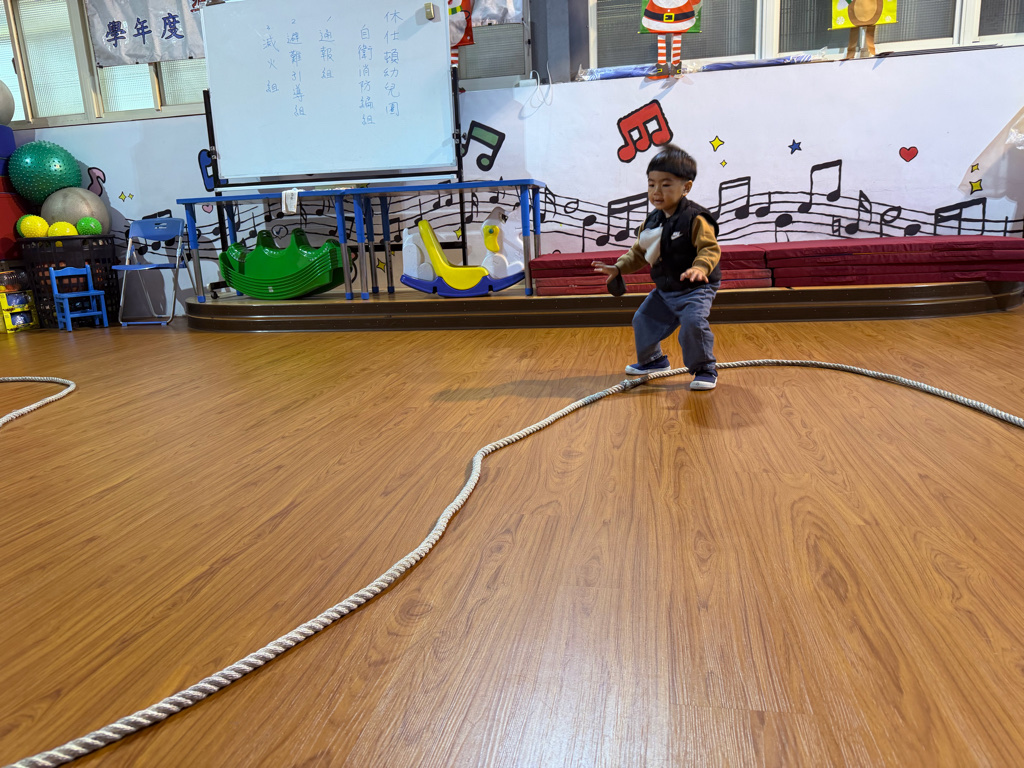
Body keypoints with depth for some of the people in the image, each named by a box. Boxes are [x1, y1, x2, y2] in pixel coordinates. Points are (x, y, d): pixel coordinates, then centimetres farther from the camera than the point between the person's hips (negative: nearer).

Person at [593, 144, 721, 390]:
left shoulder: (695, 218, -18)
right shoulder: (652, 222, 5)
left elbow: (710, 249, -23)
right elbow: (639, 252, 15)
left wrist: (700, 268, -41)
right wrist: (619, 267, 3)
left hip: (695, 289, -8)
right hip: (664, 290, 8)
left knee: (693, 322, -28)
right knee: (644, 320, 15)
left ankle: (704, 369, -9)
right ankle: (652, 360, 39)